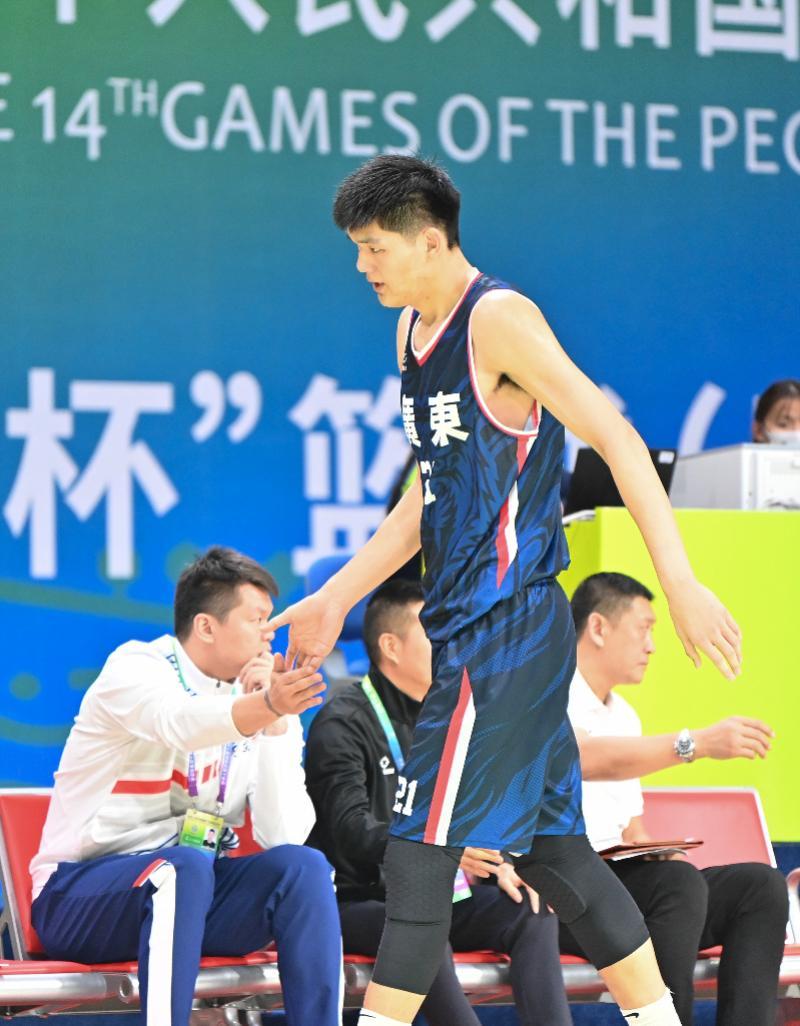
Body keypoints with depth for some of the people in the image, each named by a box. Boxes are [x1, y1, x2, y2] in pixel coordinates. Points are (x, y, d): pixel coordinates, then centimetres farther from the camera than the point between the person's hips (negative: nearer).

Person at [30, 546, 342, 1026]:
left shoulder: (260, 704, 7)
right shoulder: (137, 668, -9)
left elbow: (284, 835, -7)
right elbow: (180, 723, -35)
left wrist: (278, 722, -18)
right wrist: (269, 706, -53)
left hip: (190, 894, 5)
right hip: (81, 895, -5)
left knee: (304, 866, -20)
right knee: (186, 865, -35)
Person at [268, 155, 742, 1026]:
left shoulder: (500, 319, -14)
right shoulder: (413, 330, 14)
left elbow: (616, 441, -18)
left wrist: (681, 585, -24)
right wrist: (335, 600, 21)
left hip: (506, 624, -10)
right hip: (469, 624, 10)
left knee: (420, 849, -9)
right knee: (548, 847, 12)